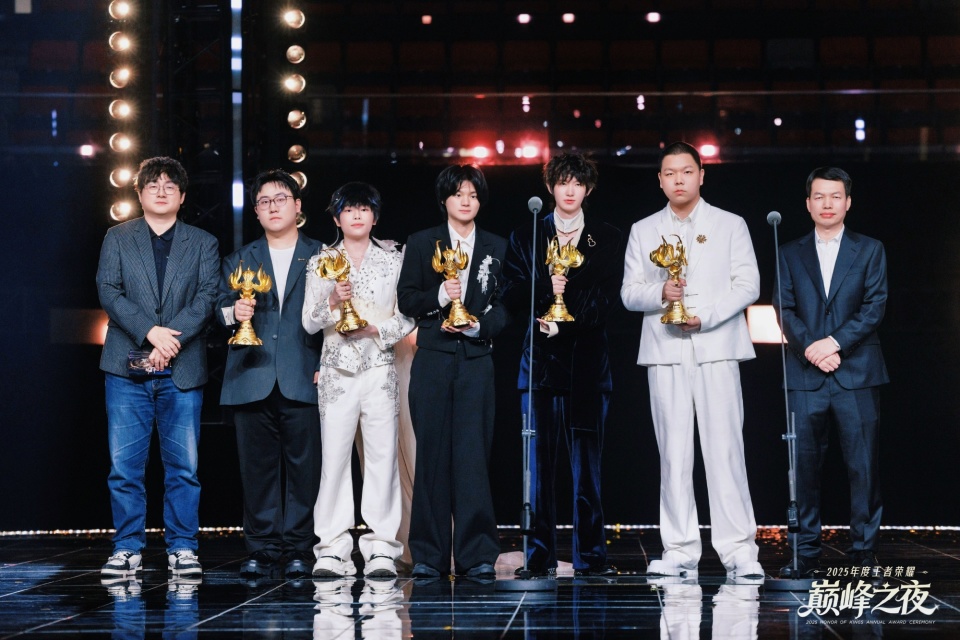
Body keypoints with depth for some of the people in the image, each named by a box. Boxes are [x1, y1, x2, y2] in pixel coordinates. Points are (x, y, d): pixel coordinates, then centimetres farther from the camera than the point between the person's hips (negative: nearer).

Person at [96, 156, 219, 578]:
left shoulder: (203, 244, 12)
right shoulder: (117, 239, 11)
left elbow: (206, 297, 0)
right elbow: (108, 291, -1)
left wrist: (172, 341, -15)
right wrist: (150, 331, -14)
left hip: (182, 369, 0)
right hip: (127, 366, 0)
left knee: (183, 465, 1)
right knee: (124, 464, -1)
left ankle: (182, 549, 9)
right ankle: (127, 549, 7)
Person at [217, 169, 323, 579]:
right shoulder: (239, 261, 18)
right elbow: (219, 308, 11)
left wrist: (326, 365, -7)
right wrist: (233, 312, -13)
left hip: (303, 382, -2)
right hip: (252, 381, 2)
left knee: (303, 466, -3)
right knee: (257, 468, 2)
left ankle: (298, 550, 4)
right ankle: (262, 549, 8)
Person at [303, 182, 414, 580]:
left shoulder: (393, 260, 9)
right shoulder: (322, 263, 9)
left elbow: (407, 317, 6)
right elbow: (309, 322, 3)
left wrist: (375, 329, -10)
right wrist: (332, 300, -15)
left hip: (379, 367, 0)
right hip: (337, 371, 0)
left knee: (382, 454, -3)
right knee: (334, 456, -4)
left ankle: (381, 548, 0)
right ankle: (332, 550, 0)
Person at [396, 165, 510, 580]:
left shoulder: (497, 248, 12)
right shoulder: (421, 244, 9)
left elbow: (505, 306, 8)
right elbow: (406, 300, 4)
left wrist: (479, 325, -9)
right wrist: (439, 296, -14)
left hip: (476, 357, 0)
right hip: (432, 359, 0)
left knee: (473, 454, -6)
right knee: (432, 453, 0)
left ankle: (477, 555, -2)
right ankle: (429, 555, 6)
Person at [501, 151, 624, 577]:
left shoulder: (608, 240, 13)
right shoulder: (525, 238, 14)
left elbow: (608, 299, 2)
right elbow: (513, 296, 4)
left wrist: (563, 320, -11)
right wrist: (546, 291, -15)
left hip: (587, 362, 0)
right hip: (540, 361, 1)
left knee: (587, 461, -2)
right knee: (539, 461, -2)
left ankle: (590, 555, 2)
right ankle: (540, 554, 2)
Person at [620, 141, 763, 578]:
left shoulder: (730, 225, 11)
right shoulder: (643, 231, 16)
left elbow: (747, 285, 2)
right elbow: (629, 292, 10)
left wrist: (705, 315, -12)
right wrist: (660, 292, -11)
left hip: (716, 349, -2)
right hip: (664, 351, 2)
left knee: (725, 448, -8)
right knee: (673, 452, 0)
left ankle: (738, 549, -7)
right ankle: (680, 550, 3)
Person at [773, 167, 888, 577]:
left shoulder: (870, 251, 11)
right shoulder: (790, 254, 14)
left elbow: (875, 307, 0)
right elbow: (785, 310, 5)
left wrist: (835, 342, -12)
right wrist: (810, 349, -11)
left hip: (856, 373, -1)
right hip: (805, 375, 1)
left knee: (863, 465, -3)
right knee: (805, 466, 0)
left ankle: (865, 551, 3)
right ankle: (806, 554, 5)